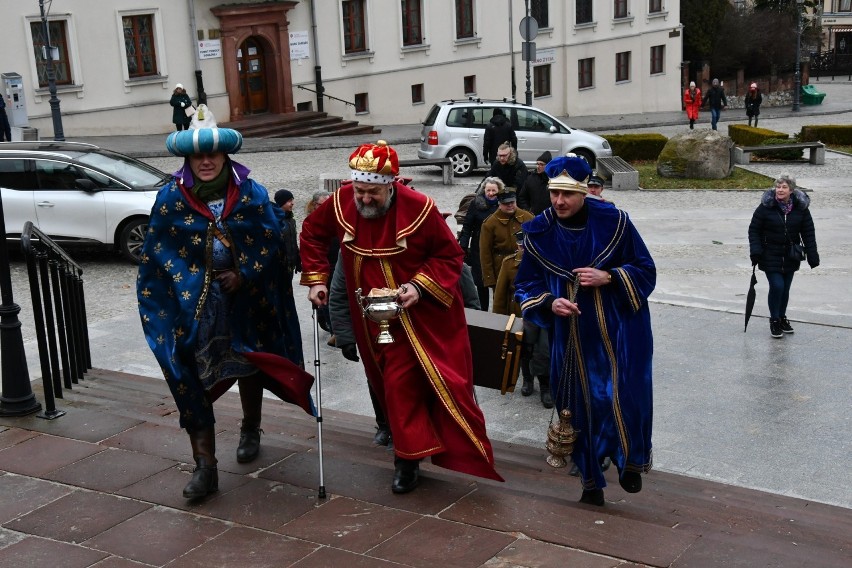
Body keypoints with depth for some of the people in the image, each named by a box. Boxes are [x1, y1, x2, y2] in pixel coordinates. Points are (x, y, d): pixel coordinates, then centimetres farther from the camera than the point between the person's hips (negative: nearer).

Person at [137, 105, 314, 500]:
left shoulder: (251, 193, -5)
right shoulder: (172, 197, -5)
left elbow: (270, 240, -3)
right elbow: (158, 248, -2)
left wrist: (243, 276, -13)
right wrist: (187, 281, -9)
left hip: (245, 300, 1)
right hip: (192, 303, -1)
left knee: (248, 365, 19)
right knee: (194, 377, -8)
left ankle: (250, 430, 47)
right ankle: (205, 467, -3)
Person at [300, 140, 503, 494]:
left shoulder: (419, 209, -20)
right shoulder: (341, 203, -9)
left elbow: (449, 256, -9)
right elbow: (312, 233, 10)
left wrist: (420, 286, -22)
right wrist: (316, 279, 5)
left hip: (425, 315, -3)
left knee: (446, 383, 0)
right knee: (398, 386, 4)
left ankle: (472, 458, 15)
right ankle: (408, 461, 16)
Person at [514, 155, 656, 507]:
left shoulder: (613, 223, -9)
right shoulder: (539, 233, -2)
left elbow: (645, 270, -1)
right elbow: (525, 286, 7)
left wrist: (608, 277, -18)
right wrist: (550, 303, -13)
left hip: (618, 331, -2)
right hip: (570, 336, 2)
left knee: (624, 396, -7)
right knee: (579, 404, 7)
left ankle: (631, 459, 24)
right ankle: (591, 482, 25)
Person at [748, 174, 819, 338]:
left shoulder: (801, 207, -2)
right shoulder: (766, 206, -10)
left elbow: (808, 232, 4)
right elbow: (754, 229, -4)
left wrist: (812, 255, 1)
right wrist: (755, 251, -13)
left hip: (791, 256, 3)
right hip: (770, 255, -3)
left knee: (785, 289, 11)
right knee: (777, 286, -11)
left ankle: (782, 318, 29)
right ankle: (774, 320, 6)